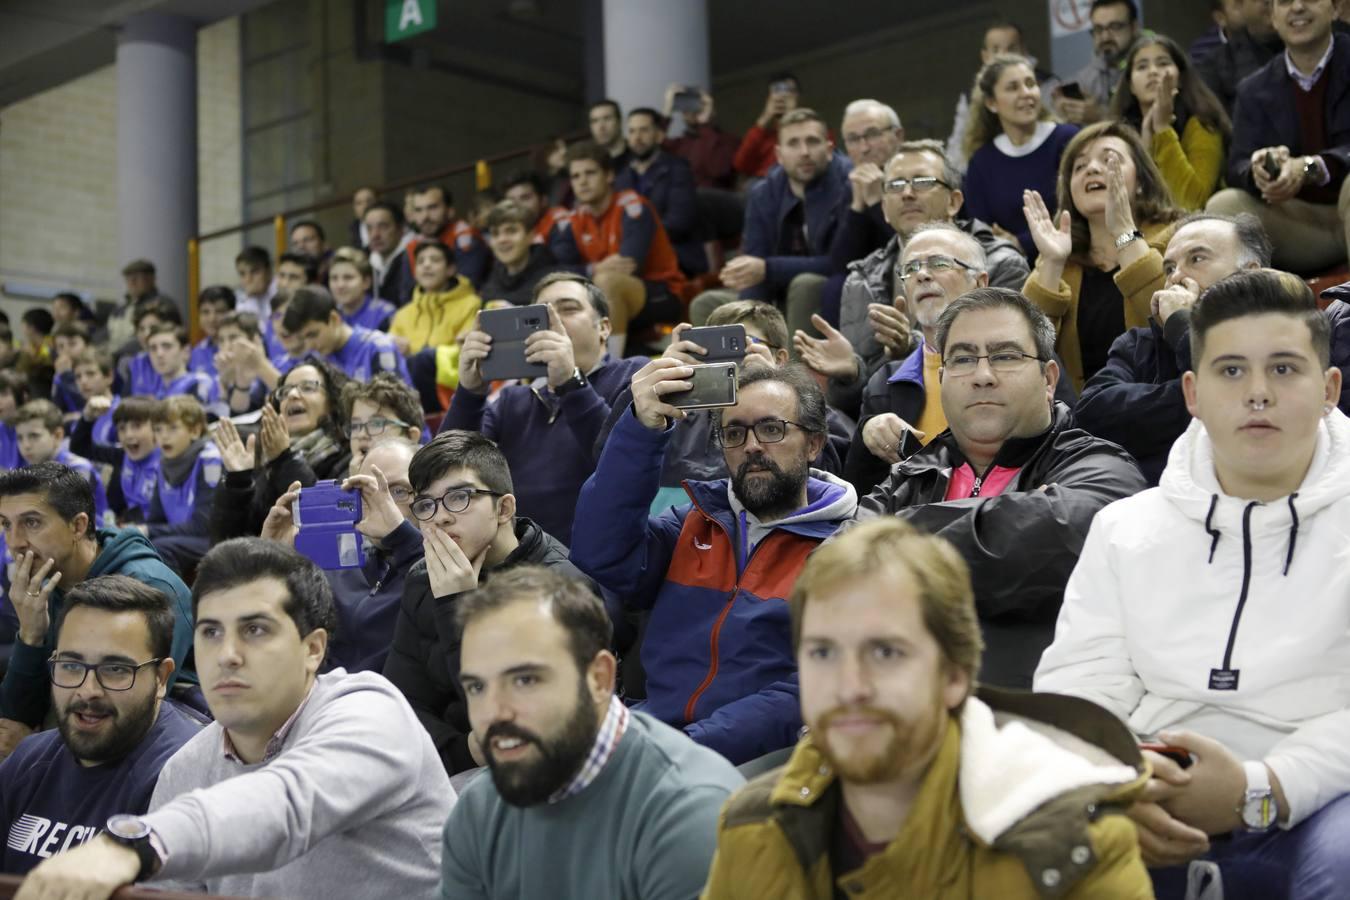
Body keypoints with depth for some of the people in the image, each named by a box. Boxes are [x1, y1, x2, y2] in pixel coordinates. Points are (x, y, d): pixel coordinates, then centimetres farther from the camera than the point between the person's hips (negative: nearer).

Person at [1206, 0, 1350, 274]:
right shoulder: (1255, 90, 10)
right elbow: (1237, 170, 0)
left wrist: (1310, 168, -32)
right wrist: (1258, 170, -25)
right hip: (1299, 222, 3)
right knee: (1223, 205, -21)